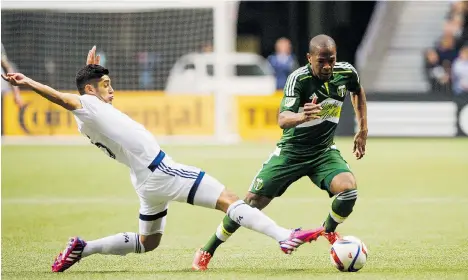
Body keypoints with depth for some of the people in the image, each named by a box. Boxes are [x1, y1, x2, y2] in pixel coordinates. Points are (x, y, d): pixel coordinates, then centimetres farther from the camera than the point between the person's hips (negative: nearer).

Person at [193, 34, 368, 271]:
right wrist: (302, 117, -59)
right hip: (291, 152, -3)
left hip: (324, 151, 3)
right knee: (253, 201, -5)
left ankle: (329, 232, 8)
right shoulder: (299, 78, -25)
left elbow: (358, 92, 15)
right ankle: (207, 251, 12)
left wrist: (363, 130, 11)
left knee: (348, 188, -25)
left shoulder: (346, 73, -11)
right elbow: (282, 120, -37)